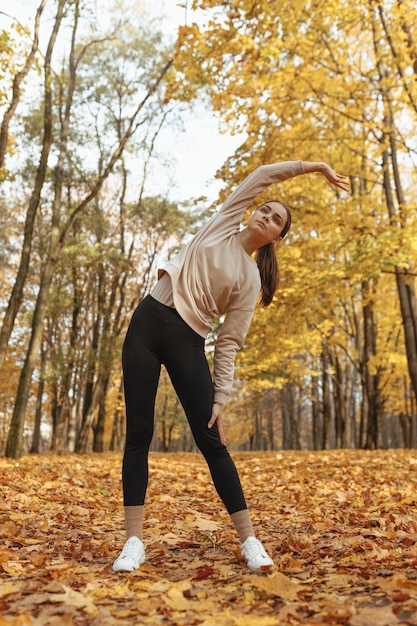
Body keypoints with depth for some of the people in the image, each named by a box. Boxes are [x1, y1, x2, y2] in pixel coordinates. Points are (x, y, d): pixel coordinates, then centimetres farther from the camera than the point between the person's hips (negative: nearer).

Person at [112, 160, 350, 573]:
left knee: (211, 442, -6)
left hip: (188, 341, -2)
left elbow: (229, 344, -1)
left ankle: (249, 539, 6)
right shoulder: (223, 225, 11)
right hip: (148, 321, 2)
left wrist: (220, 399, -9)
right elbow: (264, 175, 11)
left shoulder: (251, 279, 4)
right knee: (138, 433, -1)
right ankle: (134, 541, 7)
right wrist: (313, 166, 20)